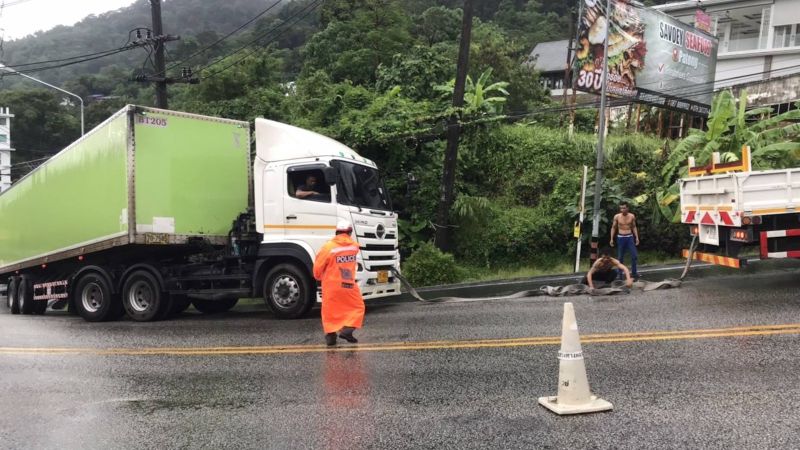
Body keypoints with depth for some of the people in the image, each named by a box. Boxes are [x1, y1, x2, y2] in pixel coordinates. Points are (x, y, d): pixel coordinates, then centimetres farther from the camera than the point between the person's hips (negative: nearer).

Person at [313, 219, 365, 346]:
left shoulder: (328, 247, -11)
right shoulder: (354, 246, -1)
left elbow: (318, 266, -6)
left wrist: (319, 277, 14)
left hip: (331, 285, -1)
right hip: (349, 284, 1)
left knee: (330, 310, 11)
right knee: (358, 306, 14)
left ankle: (330, 335, 8)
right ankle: (347, 329, -2)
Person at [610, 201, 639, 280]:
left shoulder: (632, 216, 0)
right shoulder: (617, 217, -5)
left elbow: (634, 227, 12)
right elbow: (613, 228, 4)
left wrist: (637, 237, 5)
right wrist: (611, 239, 1)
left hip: (630, 237, 1)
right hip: (621, 237, -1)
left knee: (634, 255, -5)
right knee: (620, 257, 4)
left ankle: (634, 273, 9)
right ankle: (620, 275, 13)